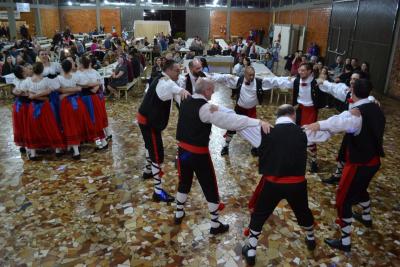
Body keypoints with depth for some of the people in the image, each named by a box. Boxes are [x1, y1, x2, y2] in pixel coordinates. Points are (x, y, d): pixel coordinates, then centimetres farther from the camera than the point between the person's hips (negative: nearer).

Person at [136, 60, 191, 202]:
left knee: (150, 145, 31)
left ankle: (148, 171, 55)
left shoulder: (161, 79, 13)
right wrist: (180, 90, -65)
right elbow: (171, 86, -47)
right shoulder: (164, 81, -23)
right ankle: (158, 191, -6)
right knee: (157, 154, -10)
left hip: (147, 118, 11)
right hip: (148, 121, -11)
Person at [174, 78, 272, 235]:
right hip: (199, 154, -7)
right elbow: (230, 120, -29)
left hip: (183, 149, 7)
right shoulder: (205, 108, -22)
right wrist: (258, 122, -31)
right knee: (210, 188, 9)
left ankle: (178, 214, 43)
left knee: (184, 182, 26)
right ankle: (215, 225, 23)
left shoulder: (185, 102, 1)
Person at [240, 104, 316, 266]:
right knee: (303, 211, 30)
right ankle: (310, 239, 57)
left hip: (272, 183, -2)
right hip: (297, 183, 3)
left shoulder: (266, 132, -9)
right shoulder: (303, 133, -2)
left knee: (258, 215, 18)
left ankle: (250, 252, 27)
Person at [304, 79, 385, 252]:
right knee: (361, 188, 33)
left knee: (343, 199, 2)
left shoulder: (357, 112, -24)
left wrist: (319, 124, -63)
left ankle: (345, 242, 10)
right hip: (373, 160, 9)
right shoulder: (375, 108, 3)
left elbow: (341, 121, -48)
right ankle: (366, 218, 58)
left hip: (359, 164, -9)